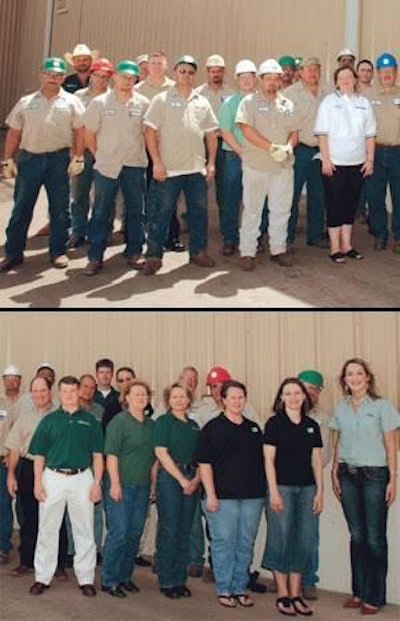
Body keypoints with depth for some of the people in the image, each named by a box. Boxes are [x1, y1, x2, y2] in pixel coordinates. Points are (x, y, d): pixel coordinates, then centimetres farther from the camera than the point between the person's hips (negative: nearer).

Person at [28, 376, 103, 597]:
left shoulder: (90, 421, 6)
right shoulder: (49, 420, 6)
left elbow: (97, 455, 5)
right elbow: (39, 454, 5)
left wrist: (97, 483, -3)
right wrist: (37, 483, -3)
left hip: (82, 478, 0)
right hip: (53, 478, 0)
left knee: (84, 531, 5)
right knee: (47, 530, 6)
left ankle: (86, 579, 15)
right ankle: (42, 577, 17)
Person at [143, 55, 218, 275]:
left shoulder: (202, 102, 12)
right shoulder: (162, 100, -1)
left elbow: (210, 133, 15)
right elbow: (150, 131, -5)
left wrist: (211, 162, 7)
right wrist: (157, 162, -12)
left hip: (197, 168, 4)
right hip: (168, 168, -4)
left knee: (199, 212, 11)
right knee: (161, 213, 0)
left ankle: (198, 251, 24)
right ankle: (154, 255, 8)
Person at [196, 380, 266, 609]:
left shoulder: (254, 428, 14)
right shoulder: (213, 428, 0)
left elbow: (262, 460, 18)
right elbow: (204, 463, -4)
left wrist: (265, 490, 11)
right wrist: (210, 494, -10)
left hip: (252, 496, 4)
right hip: (223, 496, -4)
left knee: (246, 544, 9)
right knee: (224, 543, 0)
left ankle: (240, 588, 20)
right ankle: (224, 590, 12)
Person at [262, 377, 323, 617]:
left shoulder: (312, 426, 9)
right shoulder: (274, 423, -3)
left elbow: (317, 462, 11)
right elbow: (269, 459, -5)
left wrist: (320, 492, 5)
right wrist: (274, 491, -11)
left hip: (307, 489, 4)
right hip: (282, 487, -4)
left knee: (305, 541, 5)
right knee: (281, 539, -1)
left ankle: (296, 594, 16)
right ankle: (283, 594, 10)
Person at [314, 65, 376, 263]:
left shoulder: (364, 103, 10)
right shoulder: (329, 102, 0)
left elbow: (370, 134, 10)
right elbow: (322, 133, -5)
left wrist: (370, 159, 4)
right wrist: (325, 159, -12)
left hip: (357, 163, 4)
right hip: (334, 163, -4)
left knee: (351, 203, 9)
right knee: (335, 205, 0)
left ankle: (346, 245, 18)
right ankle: (335, 248, 6)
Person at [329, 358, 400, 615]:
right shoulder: (341, 408, 8)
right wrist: (335, 473, 8)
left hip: (374, 475, -4)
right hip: (348, 475, 4)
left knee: (374, 538, -1)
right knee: (356, 536, 10)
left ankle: (375, 597, 9)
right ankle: (359, 591, 20)